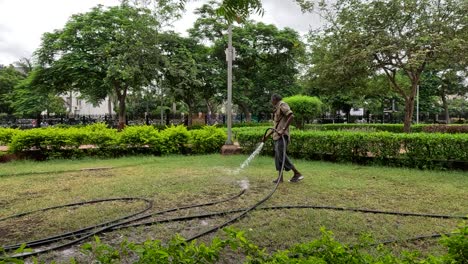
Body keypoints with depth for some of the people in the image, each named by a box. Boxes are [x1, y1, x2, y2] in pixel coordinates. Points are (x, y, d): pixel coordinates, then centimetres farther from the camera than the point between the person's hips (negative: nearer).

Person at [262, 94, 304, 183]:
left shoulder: (282, 105, -5)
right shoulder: (277, 109, 23)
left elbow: (291, 116, -21)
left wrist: (283, 129, -26)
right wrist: (267, 136, 25)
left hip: (282, 136, -10)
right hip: (277, 136, 10)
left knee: (281, 155, -13)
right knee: (278, 156, 7)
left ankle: (297, 174, -6)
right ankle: (280, 177, 11)